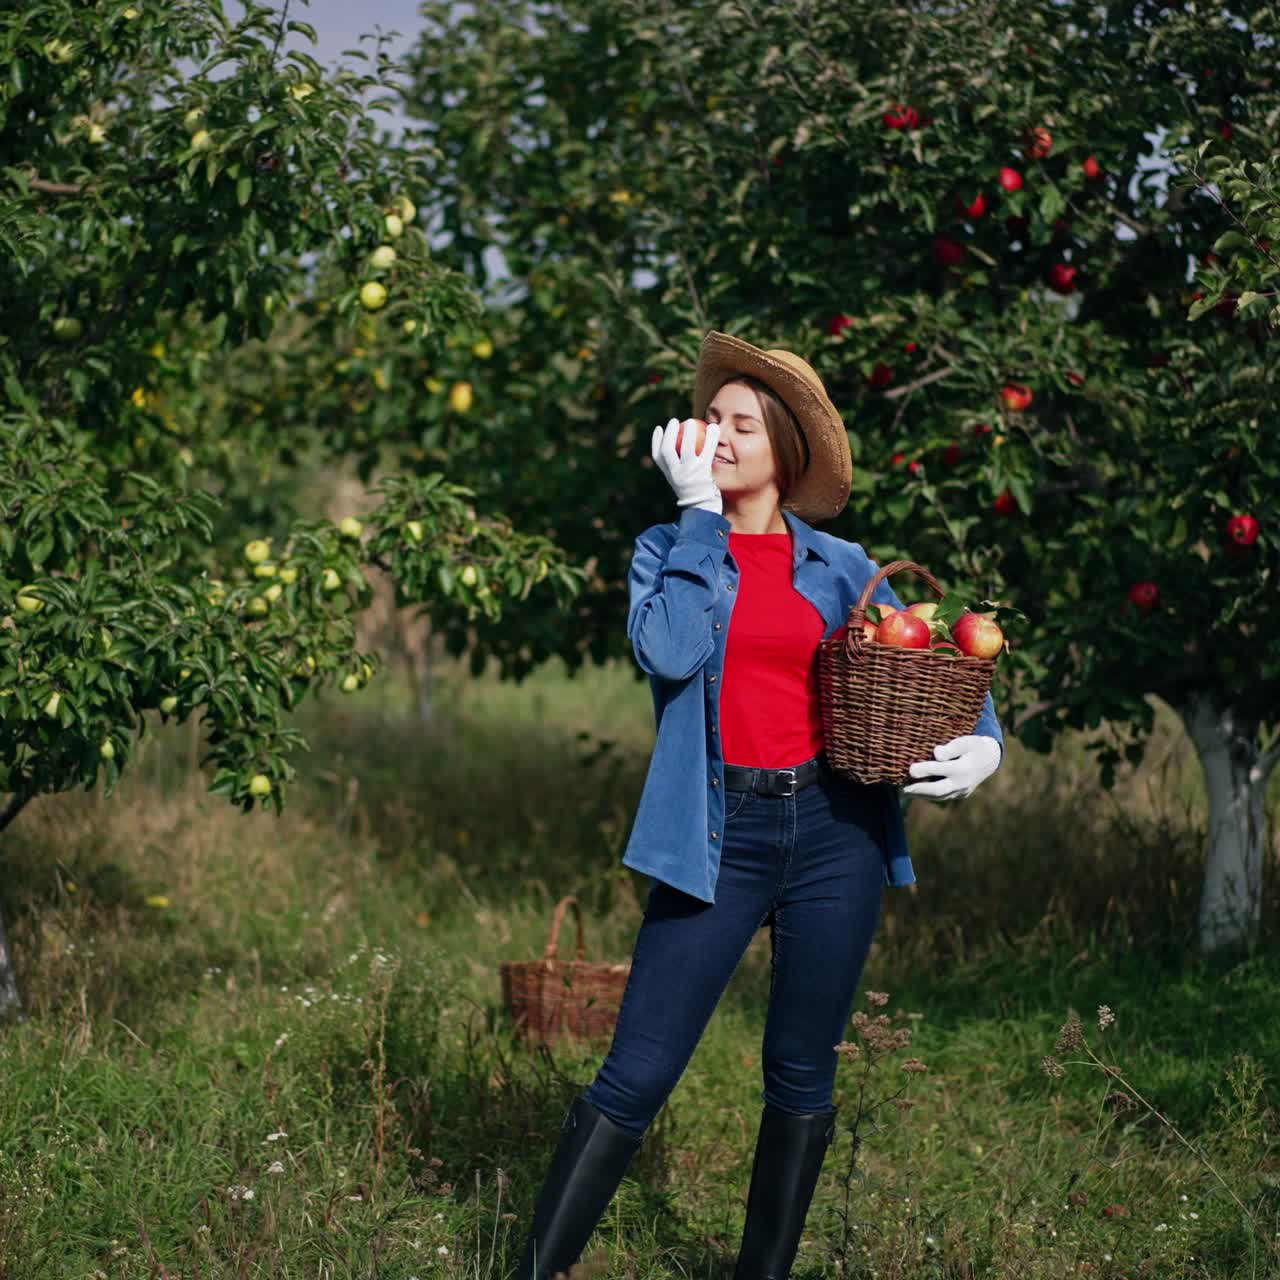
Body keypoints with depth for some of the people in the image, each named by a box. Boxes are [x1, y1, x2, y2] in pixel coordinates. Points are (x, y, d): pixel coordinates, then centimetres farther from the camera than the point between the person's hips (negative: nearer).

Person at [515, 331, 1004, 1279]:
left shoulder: (841, 568, 9)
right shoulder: (670, 550, 6)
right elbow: (669, 651, -14)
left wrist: (983, 744, -7)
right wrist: (700, 512, -8)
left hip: (836, 832, 2)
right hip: (719, 835, -2)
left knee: (803, 1077, 9)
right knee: (637, 1076, -6)